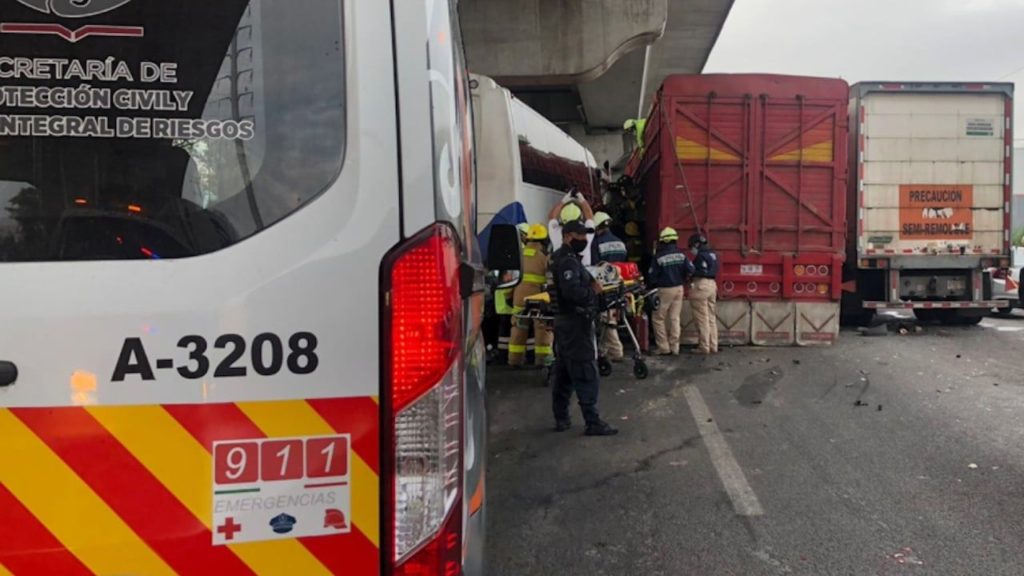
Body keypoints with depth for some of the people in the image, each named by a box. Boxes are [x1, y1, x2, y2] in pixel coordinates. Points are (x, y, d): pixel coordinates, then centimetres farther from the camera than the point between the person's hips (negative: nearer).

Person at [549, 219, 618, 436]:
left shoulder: (567, 259, 18)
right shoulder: (568, 261, -16)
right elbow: (572, 291, -28)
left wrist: (594, 284, 0)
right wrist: (594, 291, -16)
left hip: (567, 322, 11)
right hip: (576, 323, -11)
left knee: (565, 373, 12)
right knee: (586, 374, -9)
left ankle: (561, 419, 18)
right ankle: (593, 422, -7)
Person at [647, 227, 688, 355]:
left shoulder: (658, 257, -13)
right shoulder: (681, 255, -2)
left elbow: (652, 275, -10)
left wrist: (654, 285, 10)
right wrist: (681, 280, 13)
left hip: (664, 290, -4)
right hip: (679, 288, 4)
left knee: (659, 318, 6)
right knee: (675, 318, 10)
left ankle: (663, 347, 4)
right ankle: (675, 347, 12)